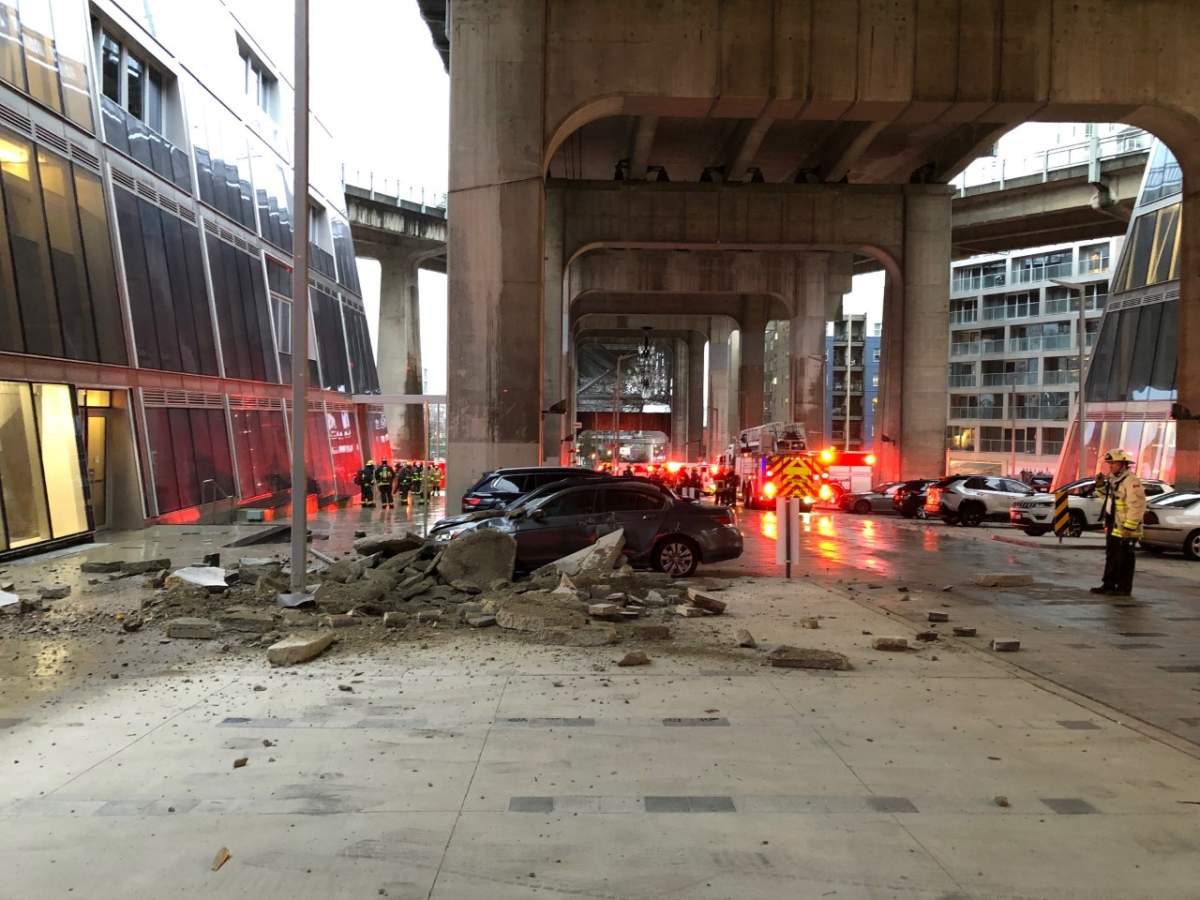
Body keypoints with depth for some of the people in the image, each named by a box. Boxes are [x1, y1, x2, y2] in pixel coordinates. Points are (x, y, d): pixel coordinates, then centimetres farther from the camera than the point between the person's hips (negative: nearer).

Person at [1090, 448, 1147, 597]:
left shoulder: (1131, 481, -18)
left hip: (1125, 530, -10)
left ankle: (1124, 588, 6)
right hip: (1112, 528, 10)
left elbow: (1137, 506, -23)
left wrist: (1129, 527, -25)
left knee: (1124, 560, -1)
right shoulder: (1112, 480, 14)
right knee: (1111, 558, 16)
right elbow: (1106, 498, 26)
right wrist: (1100, 486, 9)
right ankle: (1108, 585, 24)